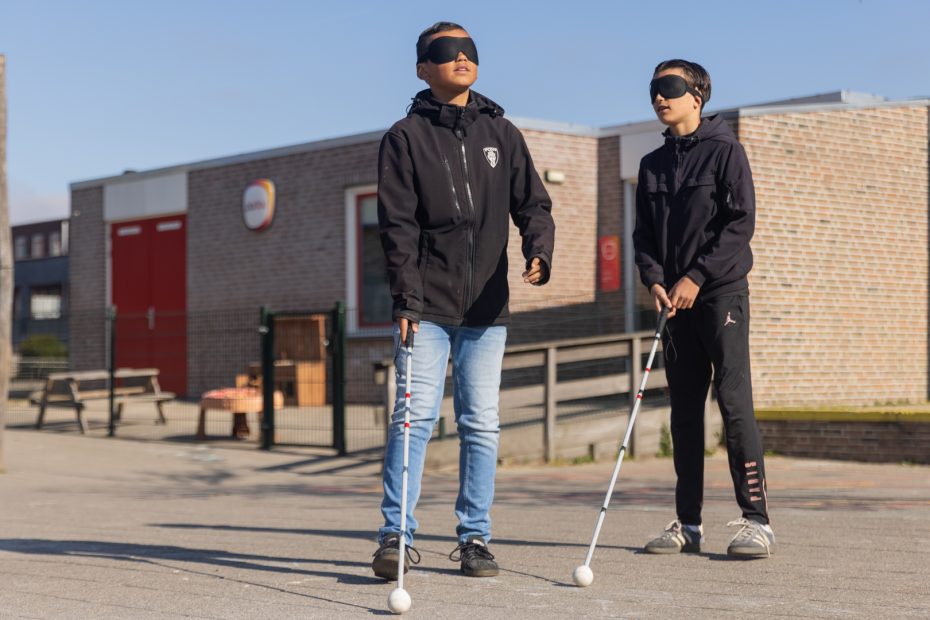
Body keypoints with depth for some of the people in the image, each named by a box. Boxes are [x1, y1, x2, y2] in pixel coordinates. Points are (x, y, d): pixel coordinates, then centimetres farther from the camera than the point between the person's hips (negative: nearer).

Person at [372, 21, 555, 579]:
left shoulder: (502, 134, 12)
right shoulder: (406, 137, 3)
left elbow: (533, 204, 10)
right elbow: (398, 223, -3)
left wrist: (540, 252, -11)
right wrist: (407, 297, -12)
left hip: (487, 307, 3)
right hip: (426, 307, -3)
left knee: (482, 423, 4)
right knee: (415, 415, -10)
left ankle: (475, 538, 12)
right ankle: (396, 535, -4)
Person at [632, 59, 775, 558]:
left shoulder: (725, 151, 0)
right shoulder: (652, 165, 16)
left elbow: (740, 224, -8)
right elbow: (644, 234, 14)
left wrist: (696, 277, -14)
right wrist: (654, 279, -4)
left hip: (721, 292, -5)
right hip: (673, 299, 5)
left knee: (734, 400, -11)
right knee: (684, 409, 5)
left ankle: (756, 519, -10)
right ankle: (688, 523, 9)